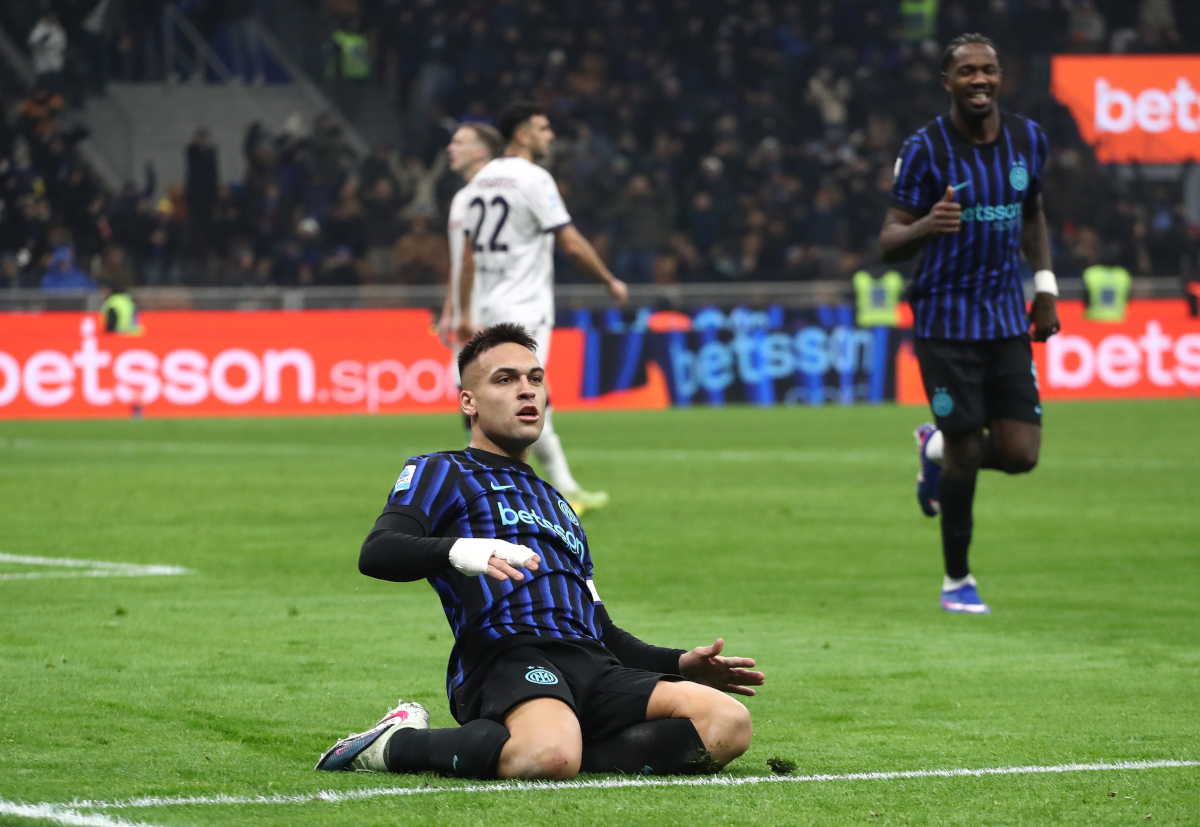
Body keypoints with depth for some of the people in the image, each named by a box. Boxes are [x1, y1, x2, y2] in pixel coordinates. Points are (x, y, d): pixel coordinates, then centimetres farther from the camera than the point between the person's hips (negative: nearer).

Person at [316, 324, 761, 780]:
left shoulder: (556, 503, 39)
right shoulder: (443, 473, 17)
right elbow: (377, 553, -3)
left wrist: (681, 664, 21)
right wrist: (458, 552, -23)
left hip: (591, 668, 7)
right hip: (505, 659, -7)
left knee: (729, 723, -19)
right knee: (553, 754, -42)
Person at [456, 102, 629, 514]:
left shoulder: (482, 179, 12)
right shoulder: (533, 179, -11)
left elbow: (469, 253, 13)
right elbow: (572, 244, -13)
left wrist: (467, 313, 16)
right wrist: (611, 282, -1)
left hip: (488, 307, 9)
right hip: (523, 310, -9)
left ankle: (566, 490, 20)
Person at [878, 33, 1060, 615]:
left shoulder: (1027, 138, 3)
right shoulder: (925, 149, -11)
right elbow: (889, 241, -11)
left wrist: (1045, 286, 13)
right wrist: (924, 226, -33)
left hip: (1007, 317, 4)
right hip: (946, 320, -4)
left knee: (1020, 454, -4)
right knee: (966, 453, -4)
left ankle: (936, 447, 30)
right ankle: (957, 580, 16)